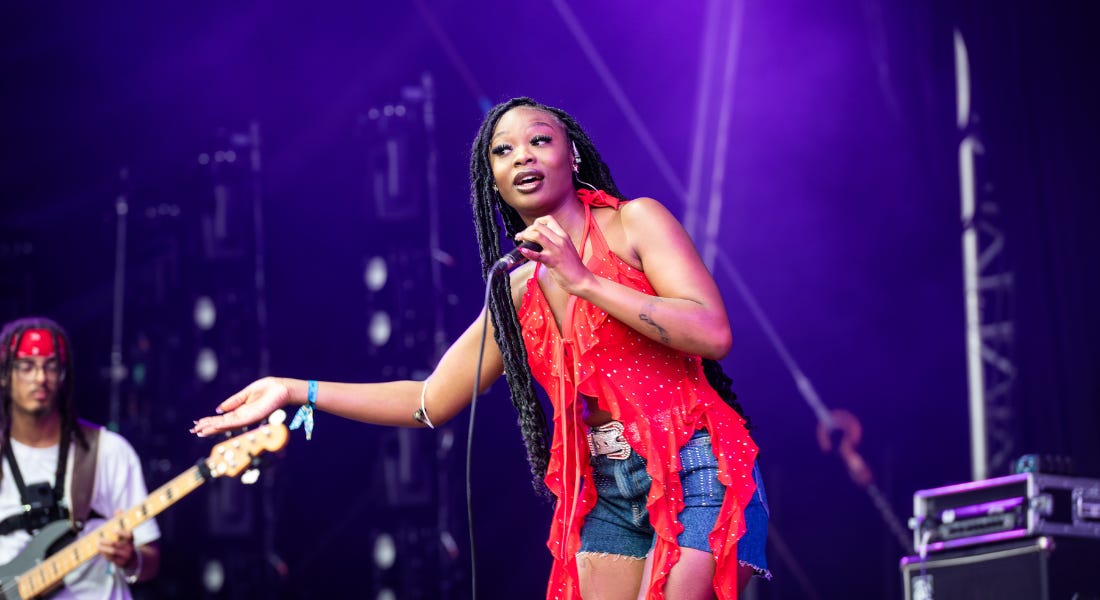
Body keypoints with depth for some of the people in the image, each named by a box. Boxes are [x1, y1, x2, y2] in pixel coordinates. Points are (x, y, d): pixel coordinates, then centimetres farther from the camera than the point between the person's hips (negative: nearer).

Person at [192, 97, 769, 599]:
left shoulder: (635, 222, -2)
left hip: (696, 475, -6)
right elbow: (429, 402, 16)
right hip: (606, 496, 6)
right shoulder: (517, 291, 13)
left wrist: (583, 281, -15)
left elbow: (712, 334, -15)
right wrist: (295, 391, 12)